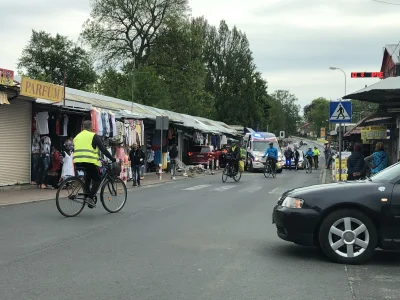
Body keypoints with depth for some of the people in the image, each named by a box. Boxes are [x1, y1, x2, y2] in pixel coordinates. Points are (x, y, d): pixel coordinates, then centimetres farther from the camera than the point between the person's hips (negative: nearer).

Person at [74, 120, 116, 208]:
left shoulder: (77, 137, 22)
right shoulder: (93, 136, 4)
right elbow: (103, 149, 1)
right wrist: (112, 159, 7)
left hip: (77, 162, 6)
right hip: (89, 161, -6)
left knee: (88, 174, 31)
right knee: (97, 179, 6)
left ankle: (87, 192, 21)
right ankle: (90, 197, -9)